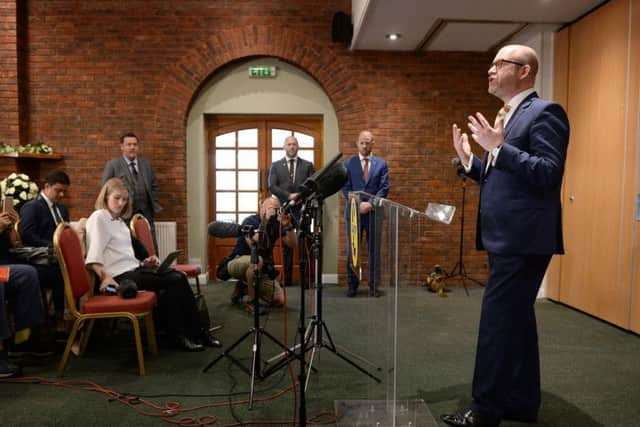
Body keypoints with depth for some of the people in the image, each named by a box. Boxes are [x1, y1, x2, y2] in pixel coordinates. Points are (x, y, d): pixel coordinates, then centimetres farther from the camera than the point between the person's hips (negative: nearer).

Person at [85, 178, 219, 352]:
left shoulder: (119, 221, 23)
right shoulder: (99, 218, -2)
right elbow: (93, 258, -14)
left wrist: (142, 263, 4)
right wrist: (105, 276, -30)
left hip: (132, 269, 7)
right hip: (119, 276, -7)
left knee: (179, 277, -14)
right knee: (175, 281, -19)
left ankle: (195, 332, -9)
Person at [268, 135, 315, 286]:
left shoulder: (308, 165, 9)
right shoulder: (276, 165, 9)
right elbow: (272, 186, -2)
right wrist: (289, 196, -13)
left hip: (303, 209, 0)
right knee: (286, 244, 6)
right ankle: (286, 278, 12)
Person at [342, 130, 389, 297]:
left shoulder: (381, 163, 7)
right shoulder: (348, 163, 6)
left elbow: (384, 188, 0)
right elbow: (346, 188, 0)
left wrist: (370, 204, -13)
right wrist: (358, 204, -13)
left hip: (374, 213, 0)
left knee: (374, 250, 4)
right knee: (352, 250, 4)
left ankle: (373, 285, 13)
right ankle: (352, 284, 13)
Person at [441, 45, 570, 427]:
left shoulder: (544, 112, -9)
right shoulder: (508, 117, 19)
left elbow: (549, 174, -21)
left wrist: (498, 147, -23)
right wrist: (470, 159, 9)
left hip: (523, 240, -10)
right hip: (506, 238, 10)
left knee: (498, 323, -5)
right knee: (516, 321, 16)